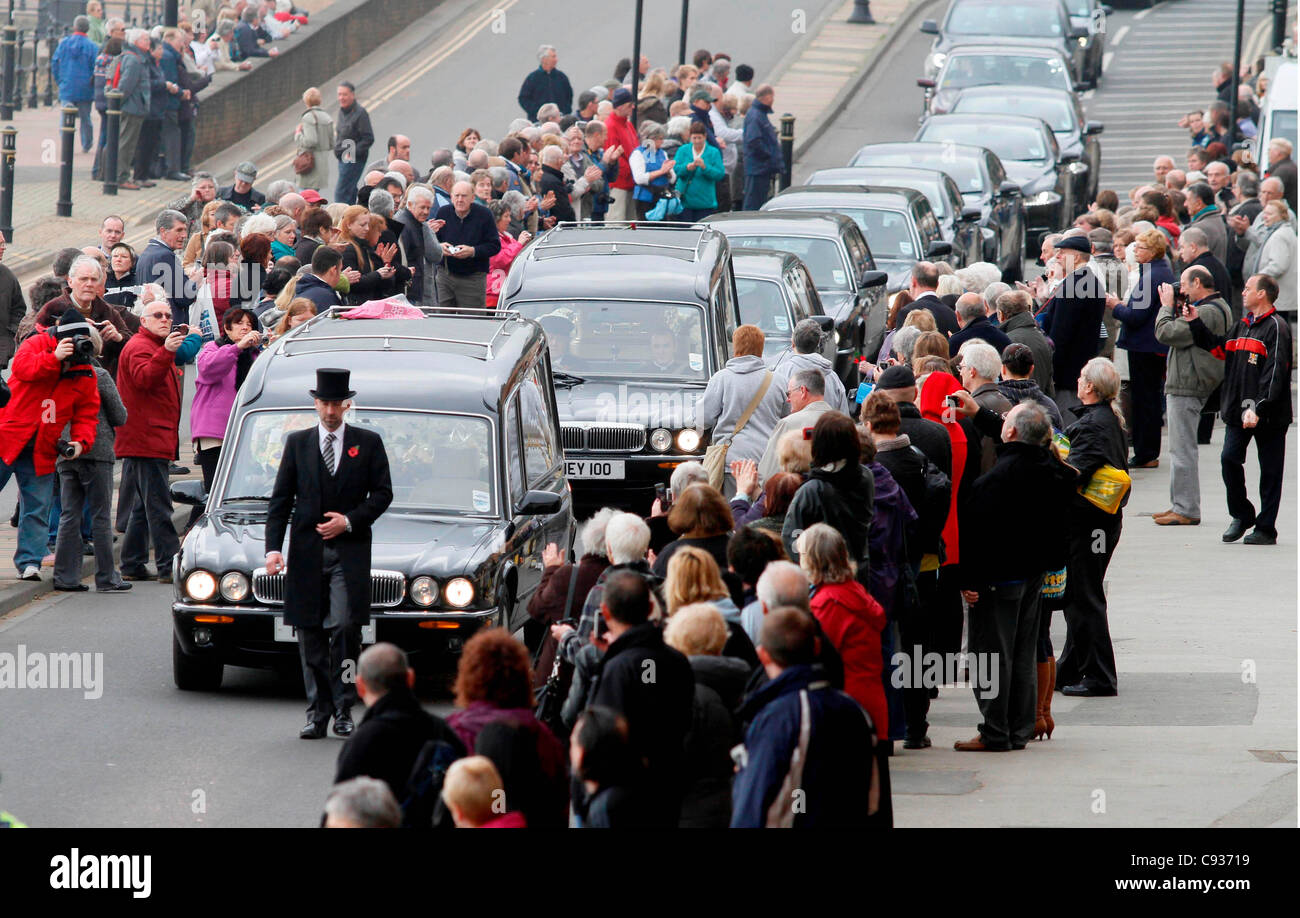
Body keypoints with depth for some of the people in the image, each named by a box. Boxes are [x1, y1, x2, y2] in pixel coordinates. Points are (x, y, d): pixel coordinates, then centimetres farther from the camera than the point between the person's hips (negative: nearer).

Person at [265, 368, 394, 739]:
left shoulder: (368, 443, 8)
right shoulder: (298, 443, 11)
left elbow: (382, 493, 7)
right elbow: (280, 499, 8)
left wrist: (349, 521, -8)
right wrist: (273, 548, -2)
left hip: (349, 550, -2)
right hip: (306, 551, 2)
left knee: (344, 628, -14)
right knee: (310, 635, 3)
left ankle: (343, 709, -5)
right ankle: (318, 713, 9)